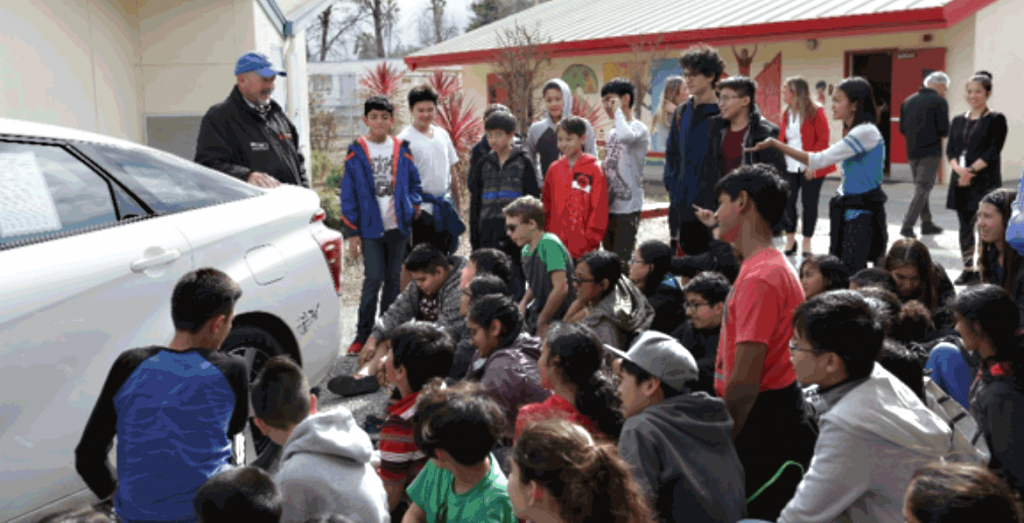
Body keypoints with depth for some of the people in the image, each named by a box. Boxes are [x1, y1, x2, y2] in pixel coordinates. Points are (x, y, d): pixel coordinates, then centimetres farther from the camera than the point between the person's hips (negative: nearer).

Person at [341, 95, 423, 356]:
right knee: (373, 278, -7)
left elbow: (414, 182, 17)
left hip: (398, 225, 3)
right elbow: (349, 194, 0)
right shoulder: (356, 152, -1)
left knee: (394, 278, 9)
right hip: (370, 226, -3)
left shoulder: (402, 150, 6)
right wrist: (352, 231, -4)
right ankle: (363, 334, 5)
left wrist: (414, 203, -3)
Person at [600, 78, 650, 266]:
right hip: (608, 207, 8)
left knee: (621, 260, -8)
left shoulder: (639, 128, -8)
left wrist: (618, 110, -17)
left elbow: (626, 136, -33)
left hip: (627, 207, -8)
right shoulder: (611, 135, 16)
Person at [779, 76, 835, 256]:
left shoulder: (815, 111, -7)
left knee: (809, 203, 3)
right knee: (787, 202, 3)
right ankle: (790, 242, 17)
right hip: (789, 166, 5)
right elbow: (781, 140, 10)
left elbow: (823, 139, -10)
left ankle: (806, 245, 12)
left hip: (810, 168, -5)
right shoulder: (786, 113, 9)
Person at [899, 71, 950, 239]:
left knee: (921, 187, 16)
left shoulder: (908, 101, 10)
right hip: (930, 152, -6)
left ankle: (927, 223, 21)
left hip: (912, 152, 6)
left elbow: (902, 129, 10)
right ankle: (907, 226, -13)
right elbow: (944, 130, -12)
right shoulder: (939, 102, -8)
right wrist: (941, 132, 8)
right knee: (922, 189, -4)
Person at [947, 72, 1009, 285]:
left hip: (985, 181, -5)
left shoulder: (996, 120, 0)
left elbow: (994, 151, -8)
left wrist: (972, 169, -16)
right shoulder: (958, 121, 14)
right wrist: (959, 169, -11)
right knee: (965, 226, 7)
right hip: (961, 181, 5)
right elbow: (950, 149, 7)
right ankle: (967, 269, 14)